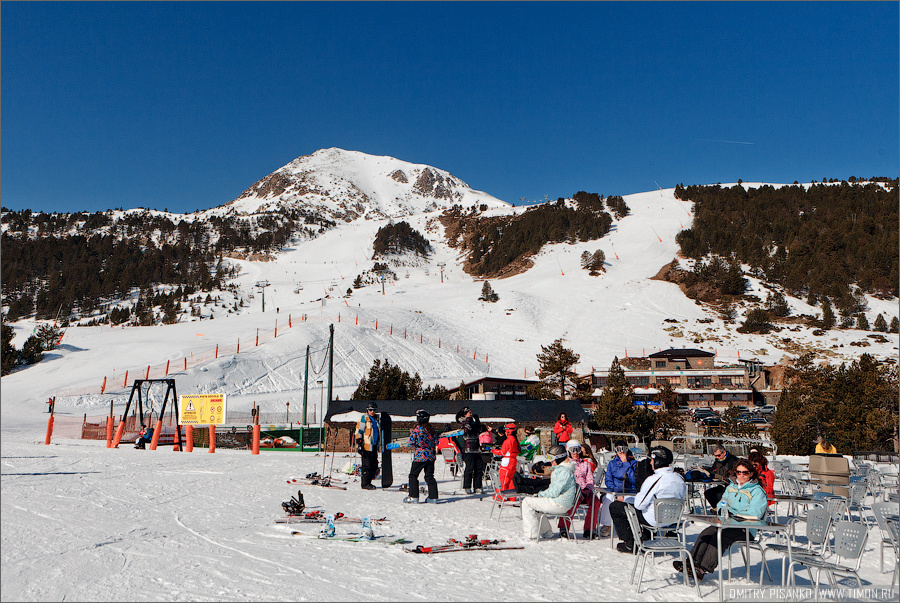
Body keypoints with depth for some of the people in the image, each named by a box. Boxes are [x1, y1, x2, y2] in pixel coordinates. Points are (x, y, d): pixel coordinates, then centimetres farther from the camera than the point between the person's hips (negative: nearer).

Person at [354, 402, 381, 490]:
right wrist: (359, 443, -15)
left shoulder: (376, 419, 18)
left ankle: (368, 482, 17)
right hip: (366, 446, -8)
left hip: (374, 446, 8)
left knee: (374, 465, 8)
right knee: (366, 465, -6)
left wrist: (379, 444, 26)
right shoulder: (364, 418, -4)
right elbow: (358, 431, -8)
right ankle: (365, 484, 0)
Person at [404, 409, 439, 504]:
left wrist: (414, 446, 10)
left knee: (413, 475, 6)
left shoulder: (416, 429, -12)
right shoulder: (432, 429, 3)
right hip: (431, 456, 5)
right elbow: (436, 442, 7)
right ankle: (433, 497, 8)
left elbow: (411, 443, -11)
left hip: (419, 456, -5)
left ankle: (413, 496, 3)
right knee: (429, 476, 11)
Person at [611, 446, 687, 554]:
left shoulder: (654, 479, -24)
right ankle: (645, 538, 30)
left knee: (614, 507, 3)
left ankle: (630, 544, 9)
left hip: (653, 520, -8)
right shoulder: (679, 478, -2)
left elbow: (639, 504, -20)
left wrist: (625, 499, 1)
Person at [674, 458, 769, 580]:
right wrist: (722, 510, -3)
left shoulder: (757, 491, -3)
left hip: (746, 529, -7)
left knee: (719, 537, -30)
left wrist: (734, 514, -15)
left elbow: (755, 514, -15)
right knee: (706, 533, -19)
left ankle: (703, 569, -33)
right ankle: (692, 562, -24)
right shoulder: (731, 487, 19)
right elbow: (721, 504, 22)